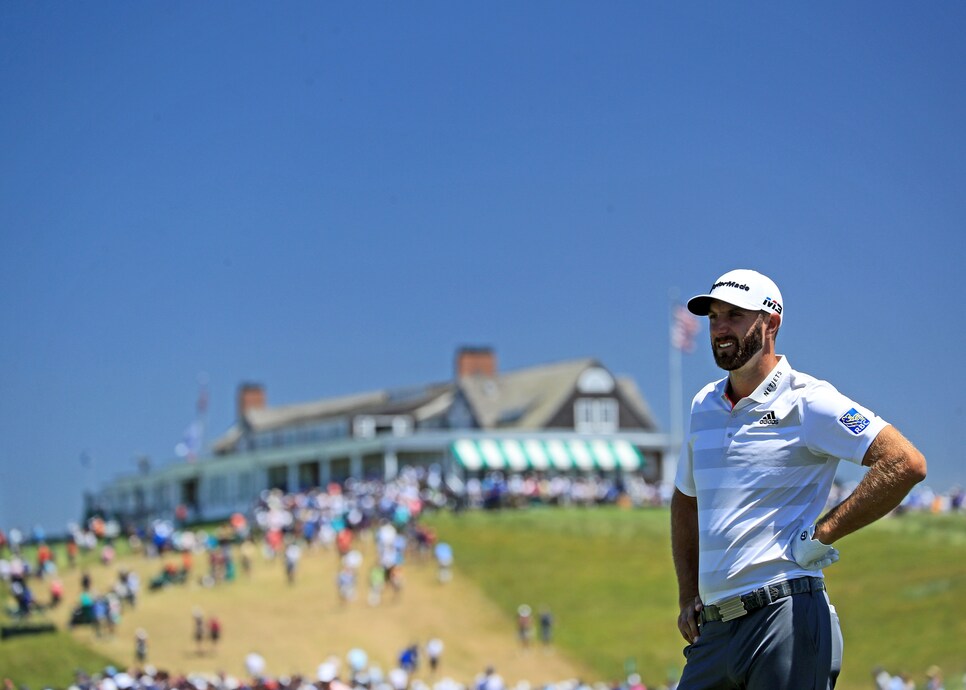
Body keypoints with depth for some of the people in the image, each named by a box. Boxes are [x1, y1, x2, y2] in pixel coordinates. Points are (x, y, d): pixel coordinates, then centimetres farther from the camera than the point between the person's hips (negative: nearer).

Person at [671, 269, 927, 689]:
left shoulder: (806, 401, -6)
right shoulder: (703, 406, 16)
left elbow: (906, 464, -16)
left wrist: (821, 534, -14)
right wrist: (687, 596, 20)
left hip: (785, 618, -7)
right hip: (713, 629, 7)